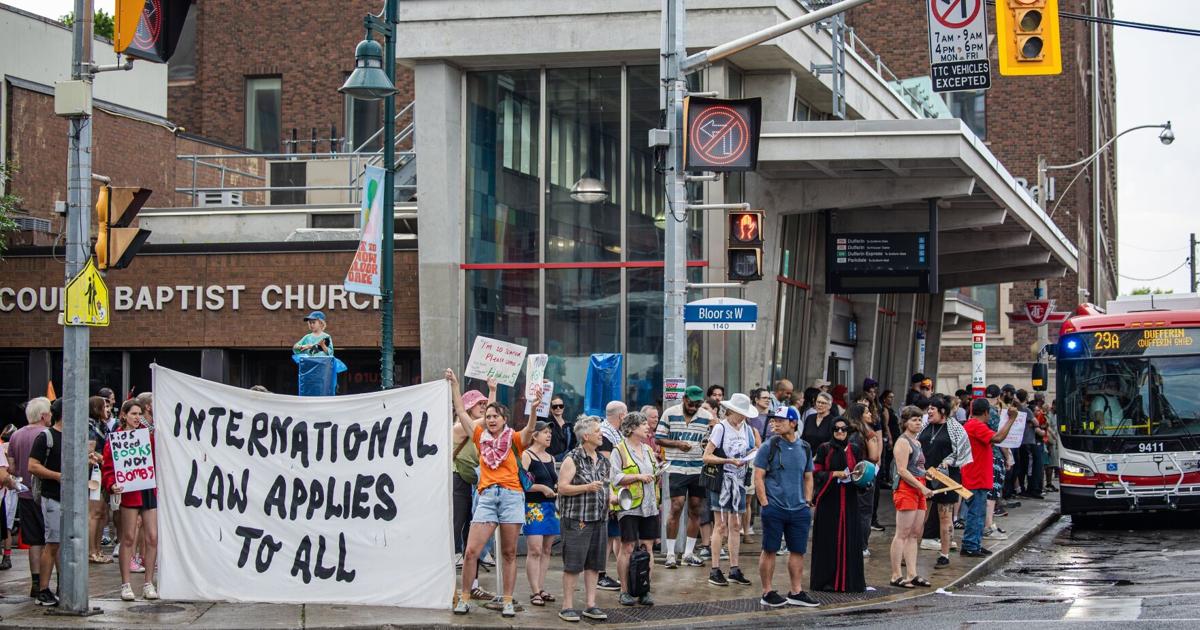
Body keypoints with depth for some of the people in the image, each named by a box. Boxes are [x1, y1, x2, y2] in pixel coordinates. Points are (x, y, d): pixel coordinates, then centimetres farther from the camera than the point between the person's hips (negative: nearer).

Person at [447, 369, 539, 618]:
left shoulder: (514, 439, 7)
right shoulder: (481, 437, 14)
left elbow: (529, 428, -13)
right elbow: (461, 411, 15)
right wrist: (454, 384, 13)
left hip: (511, 496, -2)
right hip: (487, 496, 2)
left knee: (509, 553, 3)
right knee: (471, 551, -5)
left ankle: (508, 602, 8)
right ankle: (464, 599, 4)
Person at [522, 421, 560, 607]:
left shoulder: (551, 458, 17)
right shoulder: (526, 456, -5)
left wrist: (558, 488, 7)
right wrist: (541, 488, -15)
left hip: (551, 506, 7)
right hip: (533, 506, -7)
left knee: (546, 550, 7)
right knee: (535, 550, -10)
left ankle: (541, 588, 12)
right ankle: (535, 592, -10)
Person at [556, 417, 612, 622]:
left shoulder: (603, 461, 14)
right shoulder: (573, 459, -8)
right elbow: (562, 488, -13)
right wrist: (587, 488, -21)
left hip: (598, 519, 7)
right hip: (576, 519, -7)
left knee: (594, 564, 9)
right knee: (572, 565, -4)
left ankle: (590, 605, 15)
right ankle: (568, 607, 0)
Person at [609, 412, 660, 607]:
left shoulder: (648, 450, 18)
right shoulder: (619, 450, -3)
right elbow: (615, 477, -11)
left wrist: (658, 475, 6)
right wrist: (638, 477, -16)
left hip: (650, 507, 6)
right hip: (629, 507, -6)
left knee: (647, 547, 4)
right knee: (628, 548, -4)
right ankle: (625, 592, 3)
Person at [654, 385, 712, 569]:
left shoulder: (707, 417, 5)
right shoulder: (670, 414, 0)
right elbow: (658, 438, 3)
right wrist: (677, 444, -12)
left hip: (698, 469, 3)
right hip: (677, 469, -3)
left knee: (695, 509, 7)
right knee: (676, 507, -8)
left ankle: (689, 553, 17)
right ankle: (670, 554, 0)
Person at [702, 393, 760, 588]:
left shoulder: (746, 429, 9)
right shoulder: (721, 428, -9)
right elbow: (707, 456, -13)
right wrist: (729, 461, -22)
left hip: (739, 480, 6)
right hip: (722, 479, -6)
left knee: (735, 526, 8)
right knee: (721, 525, -5)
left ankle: (734, 570, 12)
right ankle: (715, 570, -1)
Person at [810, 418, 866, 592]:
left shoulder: (856, 450, 9)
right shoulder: (824, 449, 2)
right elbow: (816, 473, -2)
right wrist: (835, 474, -14)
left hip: (849, 501, 2)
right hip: (829, 500, -2)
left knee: (849, 539, 0)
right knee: (829, 540, -1)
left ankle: (849, 580, 4)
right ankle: (827, 580, 4)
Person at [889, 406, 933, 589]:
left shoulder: (917, 443, 19)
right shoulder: (903, 442, -10)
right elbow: (902, 470, -18)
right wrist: (922, 487, -19)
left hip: (918, 490, 9)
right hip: (905, 490, -9)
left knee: (915, 535, 8)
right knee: (902, 534, -8)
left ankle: (912, 575, 10)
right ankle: (896, 576, -6)